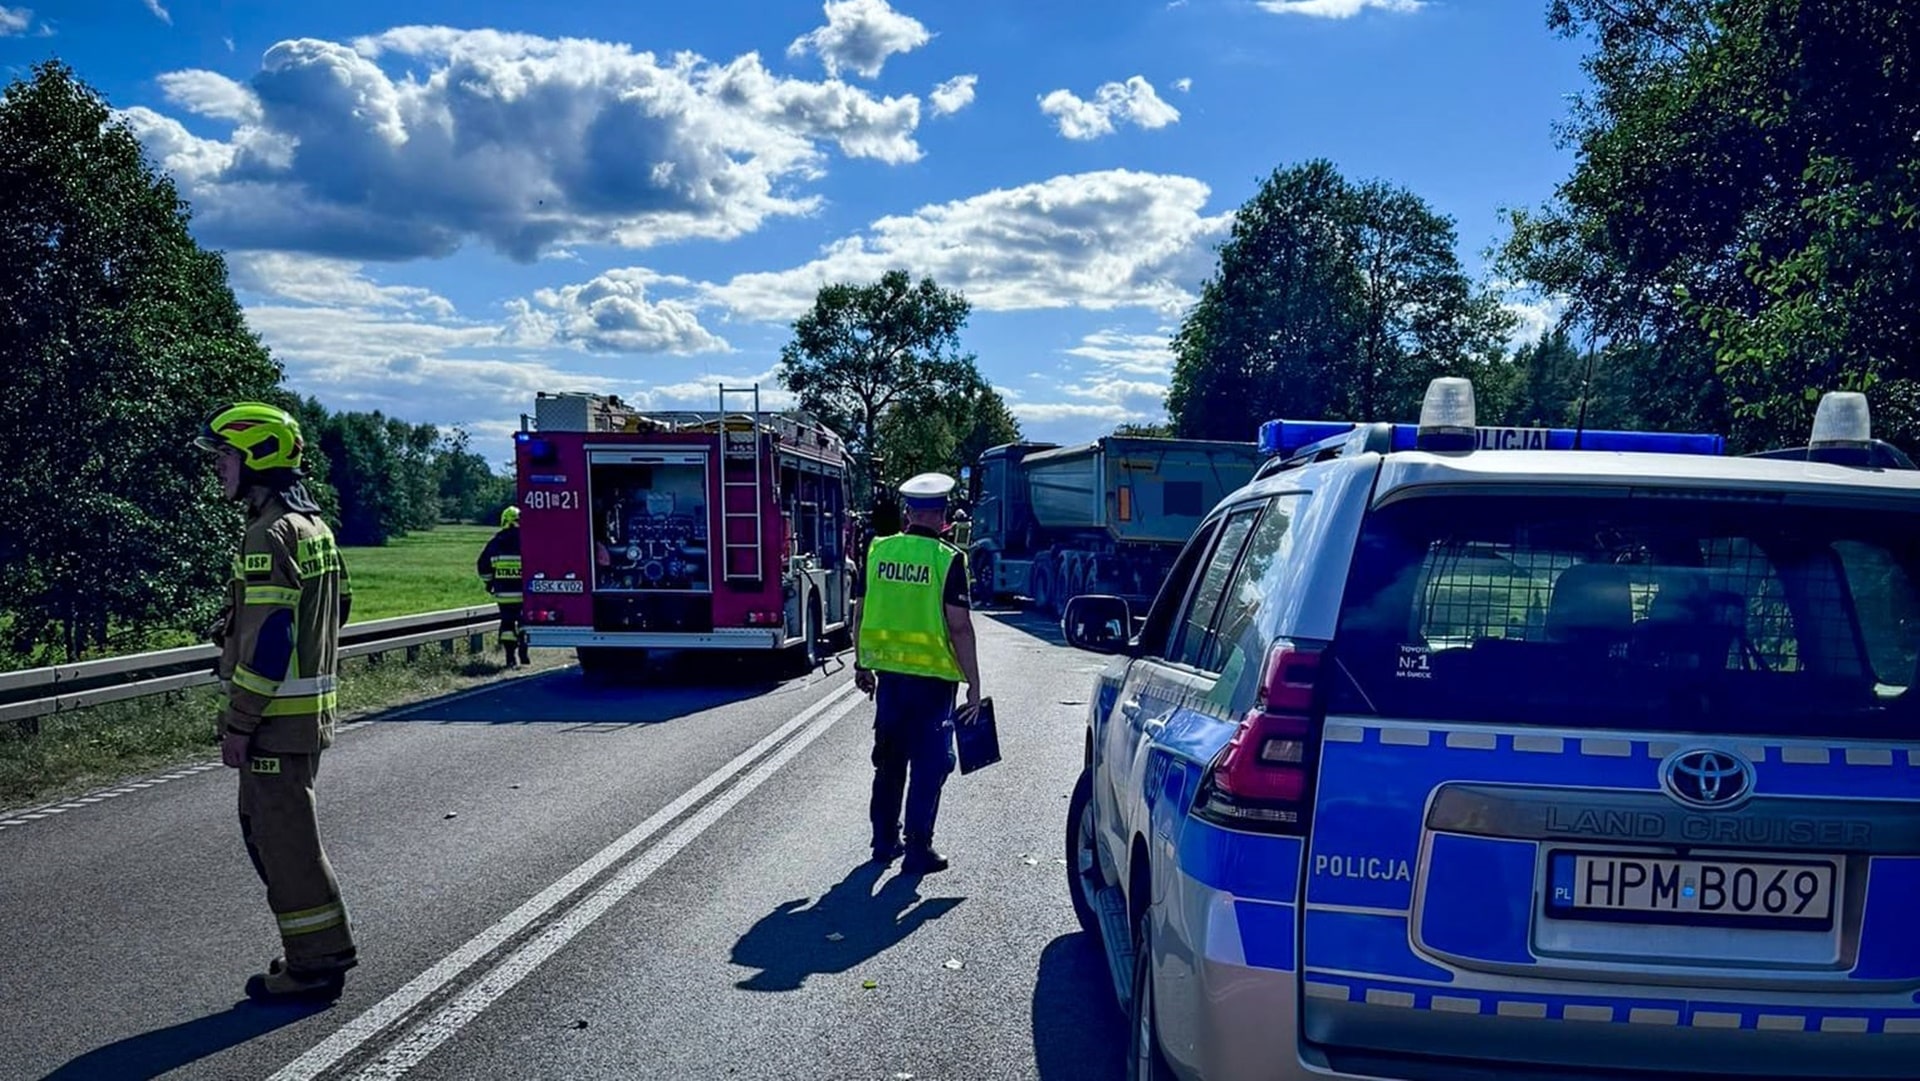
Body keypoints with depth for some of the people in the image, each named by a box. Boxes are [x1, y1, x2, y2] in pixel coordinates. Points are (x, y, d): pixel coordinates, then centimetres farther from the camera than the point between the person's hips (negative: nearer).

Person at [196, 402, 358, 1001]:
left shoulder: (271, 534, -17)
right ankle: (322, 949, 24)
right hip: (311, 704, 10)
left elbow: (268, 638, -22)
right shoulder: (312, 525, 14)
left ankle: (315, 963, 7)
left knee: (284, 836, -2)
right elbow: (336, 607, 20)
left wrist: (237, 722, -17)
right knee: (263, 825, 18)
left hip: (278, 715, -10)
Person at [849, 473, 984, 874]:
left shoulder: (878, 551, 2)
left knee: (889, 759, 18)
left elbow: (860, 613, 7)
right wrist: (973, 683, -8)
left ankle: (884, 840, 27)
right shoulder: (948, 559, -11)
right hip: (933, 677, -5)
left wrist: (862, 664, 19)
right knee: (928, 764, 4)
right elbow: (959, 627, -14)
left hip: (889, 673, 5)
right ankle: (918, 850, 6)